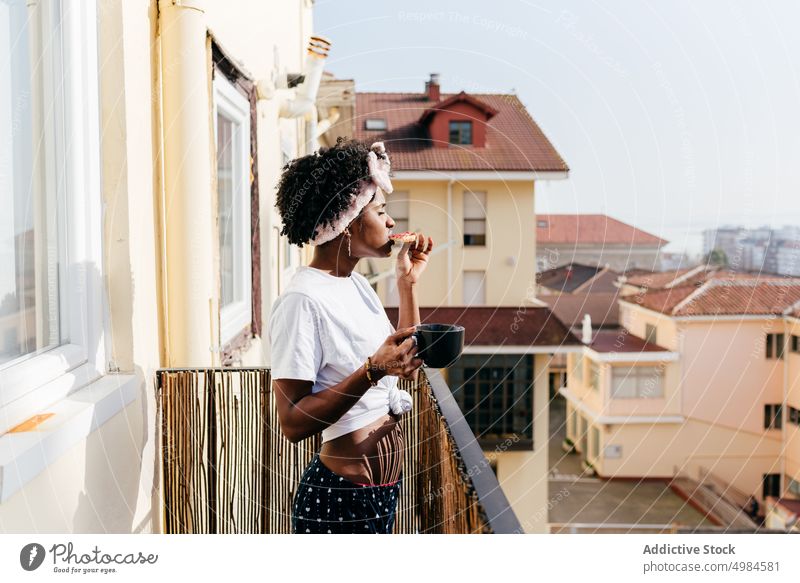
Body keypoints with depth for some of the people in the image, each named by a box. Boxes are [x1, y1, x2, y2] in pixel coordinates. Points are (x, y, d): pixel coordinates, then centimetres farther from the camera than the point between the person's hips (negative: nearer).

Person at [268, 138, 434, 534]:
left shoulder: (357, 284, 8)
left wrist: (408, 282, 7)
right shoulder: (302, 300, -20)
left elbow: (405, 365, 12)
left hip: (385, 485, 9)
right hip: (341, 498, -9)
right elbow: (292, 422, -23)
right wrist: (372, 371, -32)